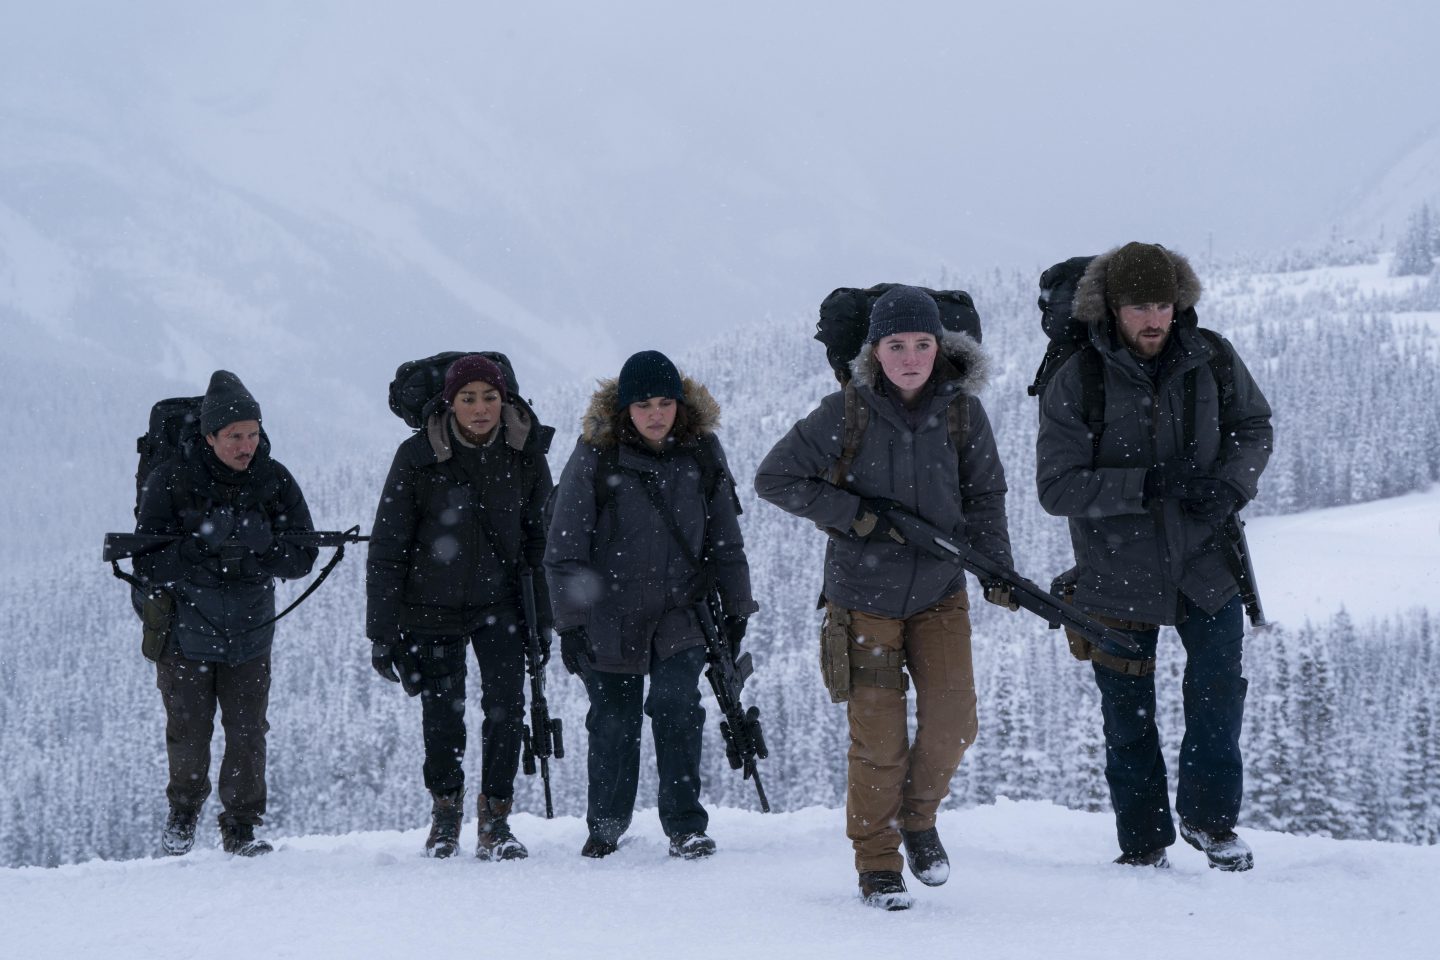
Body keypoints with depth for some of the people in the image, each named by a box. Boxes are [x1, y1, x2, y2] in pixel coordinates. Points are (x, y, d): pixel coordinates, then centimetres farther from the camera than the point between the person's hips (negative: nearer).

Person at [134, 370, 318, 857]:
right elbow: (149, 561, -14)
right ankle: (183, 814, 27)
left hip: (250, 631, 2)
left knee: (247, 732, -1)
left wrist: (250, 551, -22)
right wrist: (208, 552, -27)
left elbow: (301, 556, -5)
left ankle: (241, 826, 13)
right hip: (184, 629, -2)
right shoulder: (171, 479, -12)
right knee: (189, 732, 2)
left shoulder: (274, 481, -4)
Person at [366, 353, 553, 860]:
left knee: (506, 703, -13)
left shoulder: (524, 453, -5)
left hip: (500, 603, 1)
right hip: (432, 608, -1)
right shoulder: (417, 457, -12)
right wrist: (382, 632, -8)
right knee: (442, 714, 5)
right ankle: (446, 808, 30)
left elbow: (539, 539, 5)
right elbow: (387, 549, -7)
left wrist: (542, 620, 5)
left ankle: (495, 820, -1)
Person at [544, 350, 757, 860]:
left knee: (676, 703, -14)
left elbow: (725, 539, 12)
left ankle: (686, 827, -8)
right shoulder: (594, 456, -8)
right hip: (609, 616, -1)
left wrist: (735, 606, 11)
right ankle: (606, 826, 24)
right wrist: (570, 621, -8)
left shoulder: (701, 453, 1)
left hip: (681, 611, 1)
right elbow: (566, 546, -5)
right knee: (614, 721, 4)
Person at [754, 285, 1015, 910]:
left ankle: (918, 818, 21)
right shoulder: (845, 413, -11)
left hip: (939, 594, 2)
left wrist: (997, 569, -7)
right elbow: (774, 478, -6)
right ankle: (877, 866, 16)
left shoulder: (962, 411, -3)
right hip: (864, 596, -2)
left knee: (952, 722, -9)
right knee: (879, 741, -2)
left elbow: (985, 496, 8)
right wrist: (857, 515, -15)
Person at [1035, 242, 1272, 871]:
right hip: (1119, 575, -2)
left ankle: (1208, 818, 21)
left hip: (1205, 565, 2)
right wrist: (1146, 485, -26)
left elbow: (1254, 428, 10)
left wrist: (1230, 484, -11)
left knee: (1220, 690, -1)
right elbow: (1056, 487, -17)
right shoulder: (1074, 385, -14)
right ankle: (1143, 843, 23)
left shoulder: (1213, 360, -5)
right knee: (1127, 718, 8)